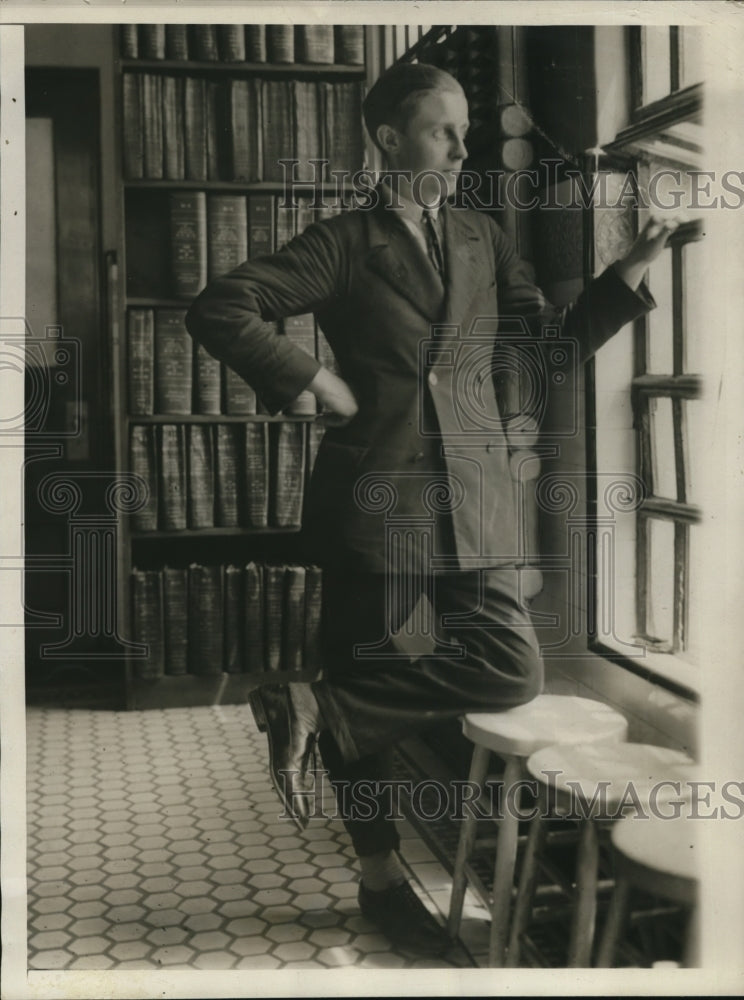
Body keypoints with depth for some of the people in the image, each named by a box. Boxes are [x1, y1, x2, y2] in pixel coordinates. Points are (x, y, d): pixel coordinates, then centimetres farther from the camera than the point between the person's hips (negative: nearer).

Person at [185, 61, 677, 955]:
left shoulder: (482, 240, 14)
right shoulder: (344, 244, -1)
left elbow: (560, 342, 13)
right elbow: (217, 310, -7)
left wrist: (631, 271, 1)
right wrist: (312, 380, -12)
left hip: (472, 495, 5)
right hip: (376, 494, -5)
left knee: (513, 670, -5)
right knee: (367, 679, 2)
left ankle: (315, 709, 5)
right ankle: (381, 877, 17)